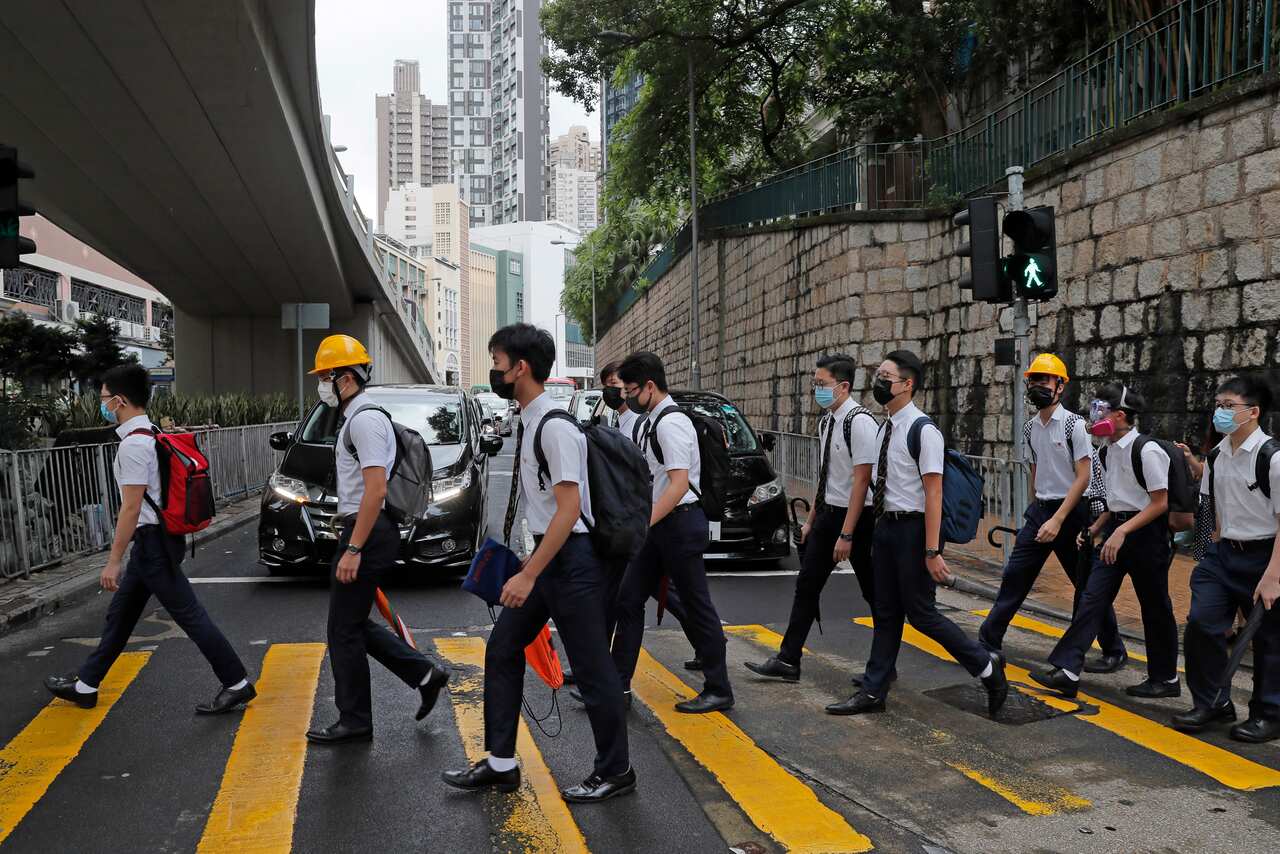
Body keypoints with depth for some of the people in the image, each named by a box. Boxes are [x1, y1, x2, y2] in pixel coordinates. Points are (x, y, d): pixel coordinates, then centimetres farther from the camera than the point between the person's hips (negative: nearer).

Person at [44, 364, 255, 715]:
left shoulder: (133, 445, -19)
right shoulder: (149, 435, 11)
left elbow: (131, 508, -22)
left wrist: (113, 561, -19)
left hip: (152, 543, -10)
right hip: (152, 541, 10)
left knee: (189, 615, -5)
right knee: (120, 614, 18)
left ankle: (236, 684, 0)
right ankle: (85, 686, 30)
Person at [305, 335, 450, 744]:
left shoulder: (364, 419, -16)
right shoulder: (356, 418, 18)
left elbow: (375, 490, -24)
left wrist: (353, 550, -25)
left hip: (367, 533, -10)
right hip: (368, 531, 10)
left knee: (345, 629, -1)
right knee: (353, 625, 15)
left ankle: (354, 721, 8)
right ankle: (424, 673, 17)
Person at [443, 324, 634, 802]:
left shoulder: (554, 425, -20)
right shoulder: (527, 421, 9)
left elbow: (569, 508, -24)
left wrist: (528, 576, -23)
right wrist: (529, 565, 21)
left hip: (571, 557, -10)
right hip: (545, 552, 10)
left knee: (591, 668, 2)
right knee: (502, 650, 12)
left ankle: (614, 772, 17)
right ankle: (500, 764, 22)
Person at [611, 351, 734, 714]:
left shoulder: (671, 422, -17)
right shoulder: (651, 421, 13)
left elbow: (679, 484, -24)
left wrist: (643, 523, -27)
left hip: (679, 523, -10)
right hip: (659, 526, 10)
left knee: (696, 608, -1)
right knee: (629, 599, 9)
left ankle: (718, 690, 10)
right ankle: (617, 683, 16)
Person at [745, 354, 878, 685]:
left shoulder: (860, 422, -18)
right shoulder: (826, 421, 8)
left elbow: (861, 480, -21)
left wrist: (846, 535, -22)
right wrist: (812, 520, 18)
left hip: (857, 516, -8)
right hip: (827, 513, 8)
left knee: (874, 592, 6)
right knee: (807, 586, 7)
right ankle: (788, 661, 12)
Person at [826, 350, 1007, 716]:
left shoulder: (923, 431, -16)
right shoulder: (884, 428, 10)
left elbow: (933, 494, -19)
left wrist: (932, 551, -21)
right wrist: (880, 528, 15)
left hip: (913, 528, -8)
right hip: (886, 525, 8)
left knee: (921, 613, 0)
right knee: (886, 613, 13)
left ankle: (986, 665, 17)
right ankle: (873, 692, 19)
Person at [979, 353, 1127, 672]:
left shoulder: (1074, 425, -12)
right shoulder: (1030, 428, 8)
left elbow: (1083, 478, -15)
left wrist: (1057, 520, -21)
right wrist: (1037, 511, 16)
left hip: (1071, 511, -6)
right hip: (1039, 510, 6)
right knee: (1015, 575, 4)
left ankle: (1114, 652, 17)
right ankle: (988, 641, 10)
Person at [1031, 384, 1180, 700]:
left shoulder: (1148, 451, -17)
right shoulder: (1108, 451, 8)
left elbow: (1161, 503, -18)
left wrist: (1122, 532, -24)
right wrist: (1097, 528, 12)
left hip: (1145, 532, -8)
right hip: (1116, 530, 8)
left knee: (1155, 608, 6)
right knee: (1092, 599, 0)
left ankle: (1165, 679, 22)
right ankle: (1067, 671, -3)